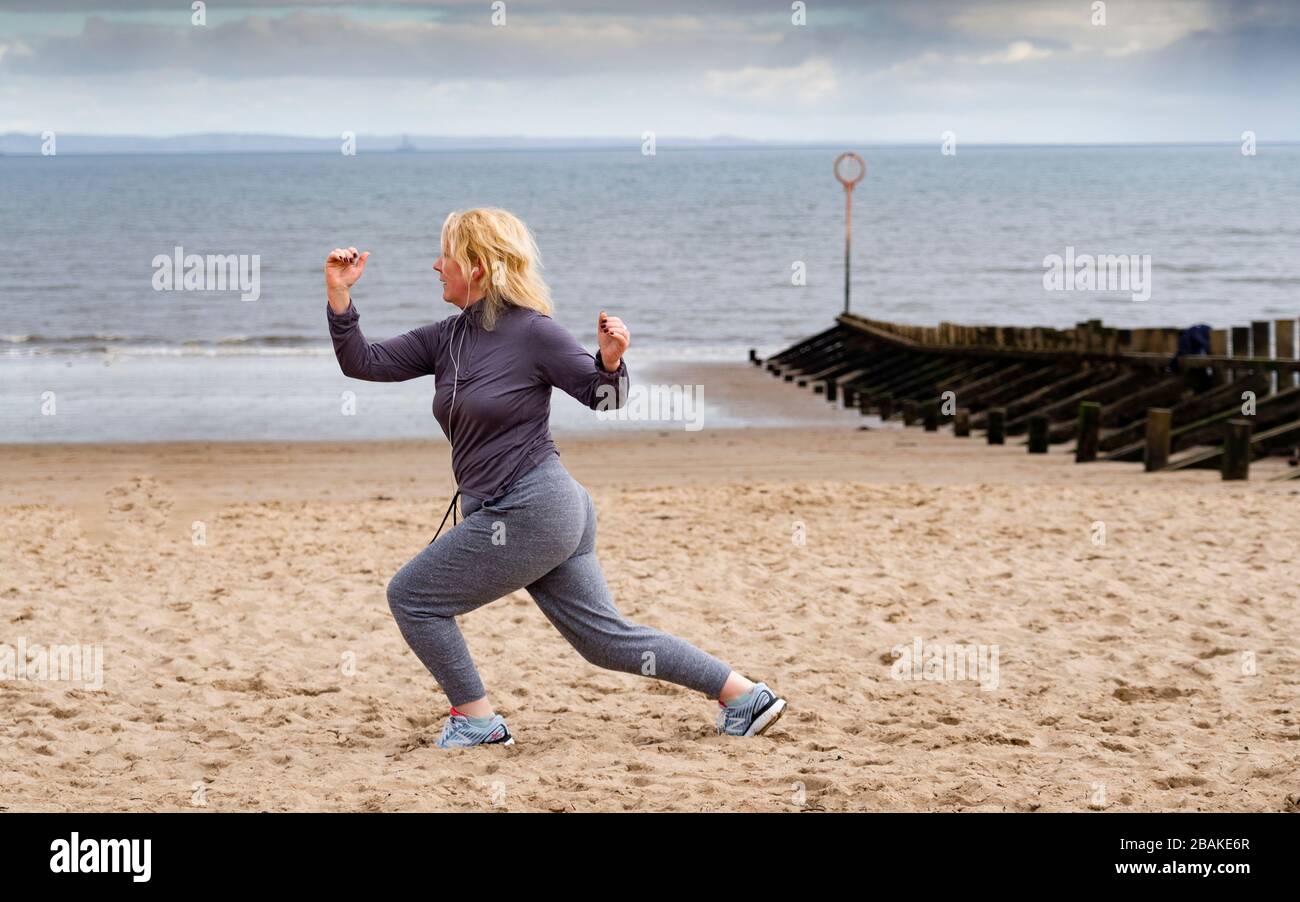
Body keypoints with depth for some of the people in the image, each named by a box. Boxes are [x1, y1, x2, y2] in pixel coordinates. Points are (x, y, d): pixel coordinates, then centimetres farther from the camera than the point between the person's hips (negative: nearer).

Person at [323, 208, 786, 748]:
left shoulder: (532, 332, -11)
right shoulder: (446, 339, 10)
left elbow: (604, 399, -3)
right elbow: (363, 363, 8)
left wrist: (611, 360, -24)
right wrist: (339, 295, -4)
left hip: (530, 513, -8)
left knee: (411, 597, -1)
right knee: (607, 638, 12)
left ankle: (475, 722, 9)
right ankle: (745, 696, 16)